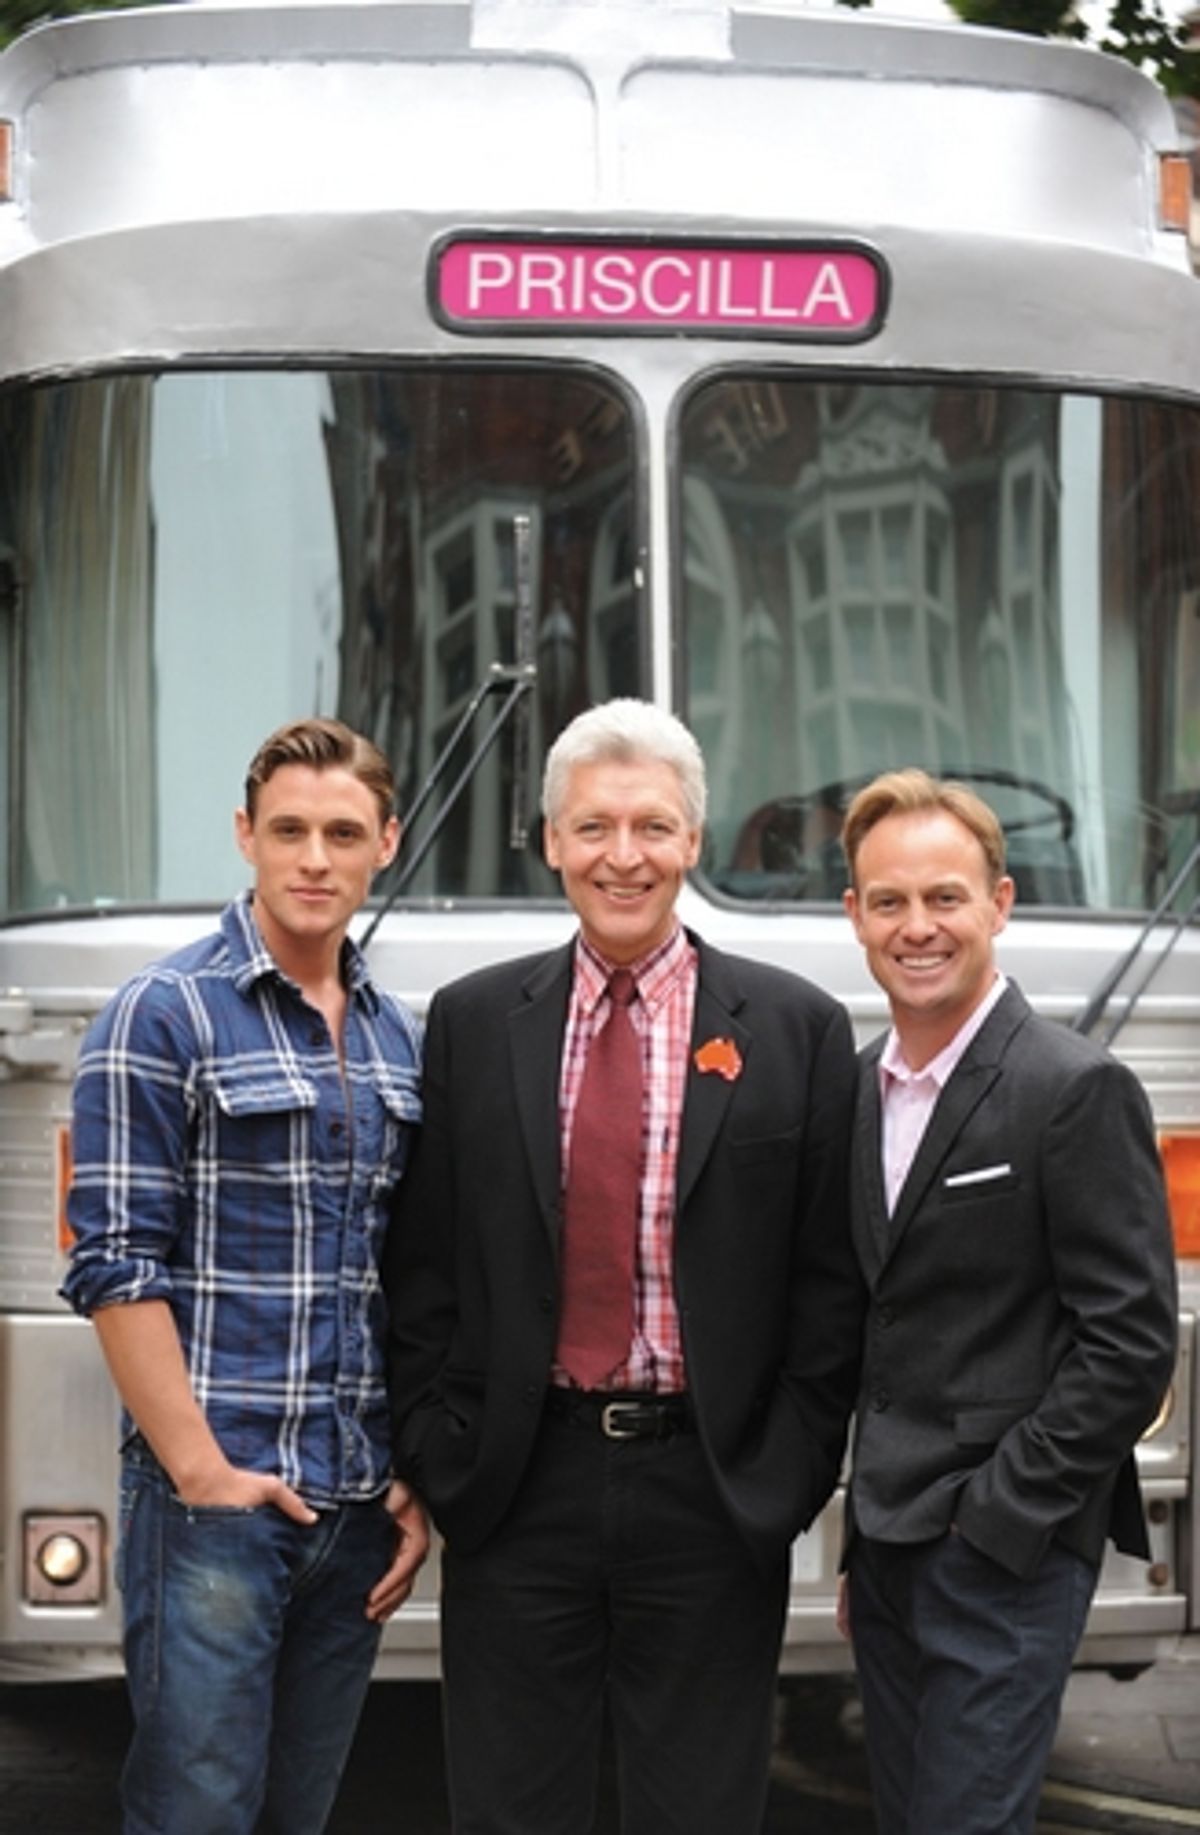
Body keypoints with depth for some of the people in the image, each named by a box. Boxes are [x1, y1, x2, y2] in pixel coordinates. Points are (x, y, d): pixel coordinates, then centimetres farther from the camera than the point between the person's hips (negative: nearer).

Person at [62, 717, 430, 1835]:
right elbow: (115, 1267, -11)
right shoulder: (165, 1015, -7)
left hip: (359, 1504, 6)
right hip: (214, 1498, -6)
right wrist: (201, 1469, -16)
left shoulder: (396, 1037, 13)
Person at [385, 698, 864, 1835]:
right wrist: (432, 1455, -1)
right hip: (515, 1487, 1)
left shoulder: (796, 1028, 1)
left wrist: (790, 1473, -5)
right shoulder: (471, 1022, 6)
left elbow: (831, 1280, 0)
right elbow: (421, 1265, 7)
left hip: (713, 1493, -1)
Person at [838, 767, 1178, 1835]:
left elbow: (1131, 1340, -15)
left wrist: (997, 1518, -16)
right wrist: (866, 1535, 13)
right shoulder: (858, 1088, 10)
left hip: (1004, 1548, -7)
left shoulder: (1076, 1091, -12)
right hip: (889, 1542, 7)